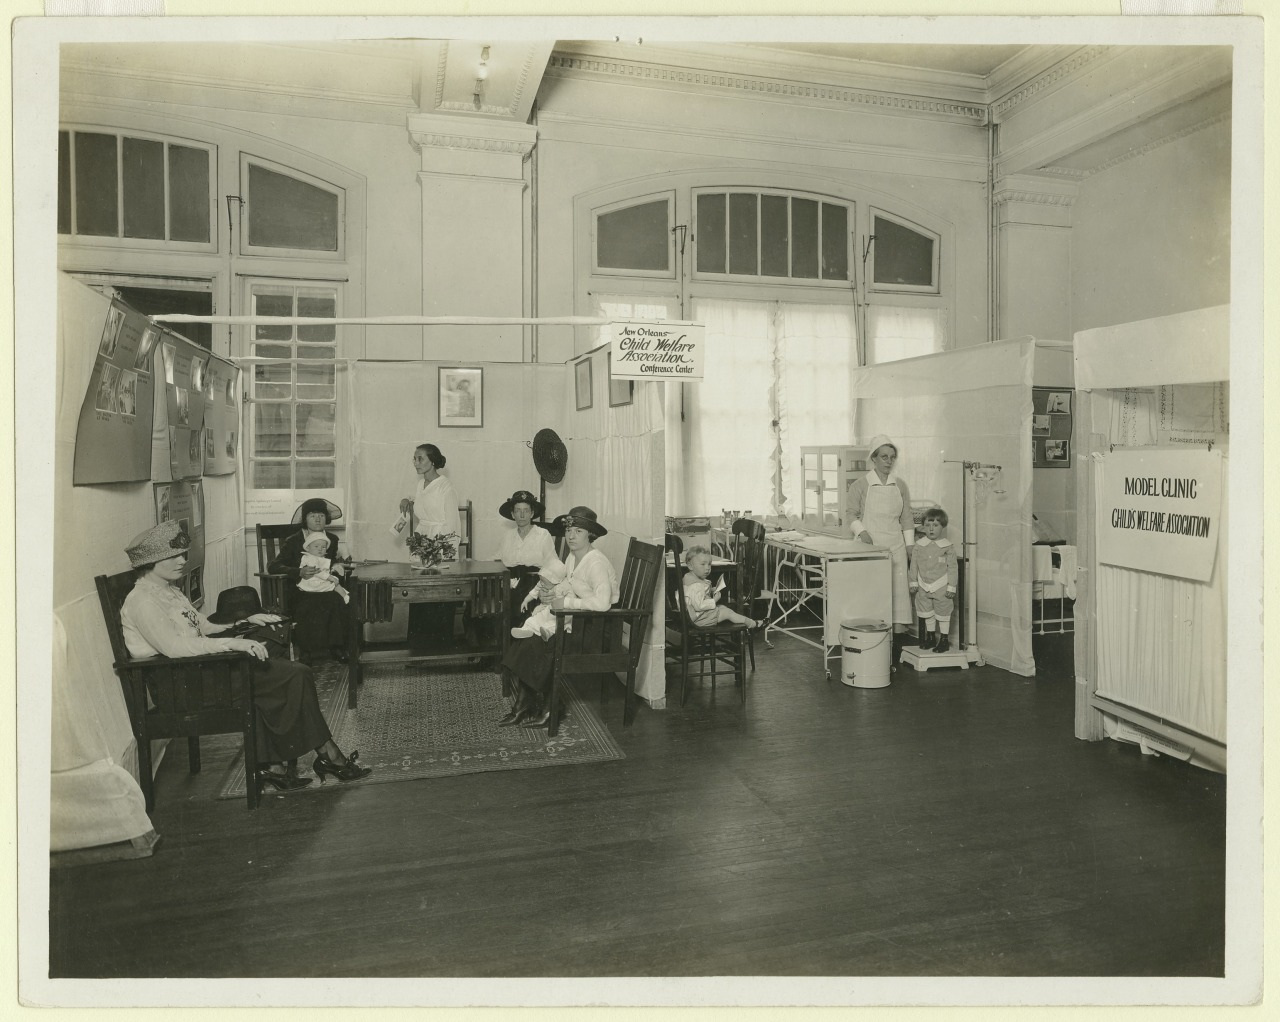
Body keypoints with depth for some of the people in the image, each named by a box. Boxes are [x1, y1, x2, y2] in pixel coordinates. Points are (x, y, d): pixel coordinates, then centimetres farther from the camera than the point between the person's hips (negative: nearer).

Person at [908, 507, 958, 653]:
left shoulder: (947, 546, -8)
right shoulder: (919, 545, 0)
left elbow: (952, 567, -6)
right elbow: (914, 565, 6)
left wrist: (951, 587, -9)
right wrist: (913, 582, 4)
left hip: (941, 588, -4)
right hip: (924, 587, 4)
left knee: (943, 613, 5)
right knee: (927, 614, 14)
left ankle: (944, 640, 16)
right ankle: (929, 637, 29)